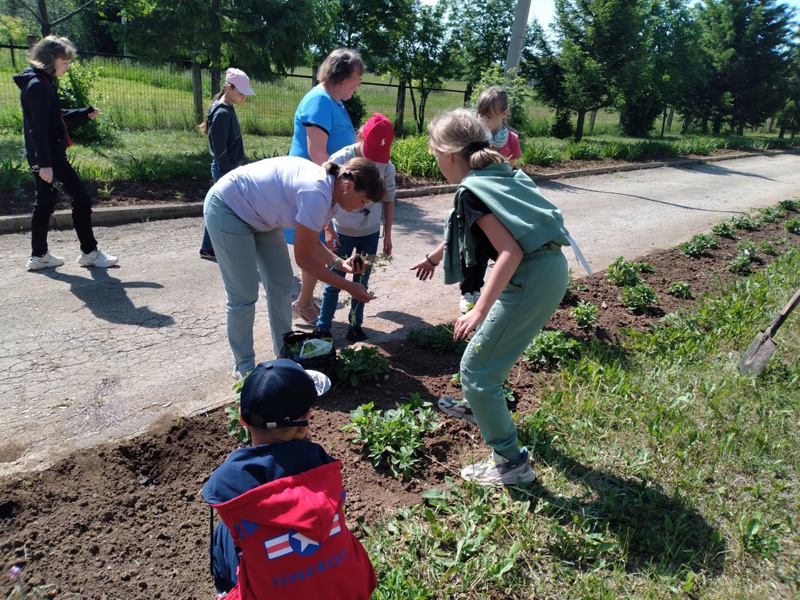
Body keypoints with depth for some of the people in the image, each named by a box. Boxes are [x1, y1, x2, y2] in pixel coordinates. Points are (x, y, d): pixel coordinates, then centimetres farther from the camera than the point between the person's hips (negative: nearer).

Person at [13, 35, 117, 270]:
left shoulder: (41, 83, 15)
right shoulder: (39, 85, -15)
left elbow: (55, 117, 23)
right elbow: (38, 127, -21)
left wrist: (85, 114, 13)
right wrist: (45, 162, -25)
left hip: (44, 156, 10)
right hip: (48, 156, -10)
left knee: (44, 203, 12)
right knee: (81, 199, -5)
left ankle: (39, 256, 18)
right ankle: (90, 252, 2)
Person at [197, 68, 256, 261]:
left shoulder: (227, 109, 11)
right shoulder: (222, 113, -18)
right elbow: (220, 150, -20)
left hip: (229, 169, 10)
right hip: (226, 170, -10)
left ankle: (208, 248, 23)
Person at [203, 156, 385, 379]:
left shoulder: (331, 194, -5)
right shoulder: (317, 195, -33)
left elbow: (311, 244, 6)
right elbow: (304, 259, -25)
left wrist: (340, 263, -10)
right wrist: (348, 286, -18)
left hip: (259, 215, 9)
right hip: (227, 209, -9)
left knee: (281, 285, 9)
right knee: (244, 296, -5)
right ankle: (244, 367, 13)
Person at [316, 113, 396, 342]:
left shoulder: (386, 167, -9)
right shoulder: (339, 160, -17)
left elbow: (388, 201, 3)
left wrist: (387, 235, 6)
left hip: (370, 234, 2)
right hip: (342, 233, -2)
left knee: (361, 283, 13)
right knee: (334, 283, 7)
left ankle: (355, 326, 27)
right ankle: (323, 328, 19)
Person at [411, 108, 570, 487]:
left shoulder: (471, 190, -13)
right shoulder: (499, 174, 15)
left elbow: (511, 252, -23)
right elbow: (465, 229, 31)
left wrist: (480, 310, -23)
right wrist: (435, 256, 42)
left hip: (531, 281, -10)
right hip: (552, 271, 10)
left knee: (476, 369, 2)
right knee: (488, 337, 30)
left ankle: (511, 462, 11)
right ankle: (478, 406, 52)